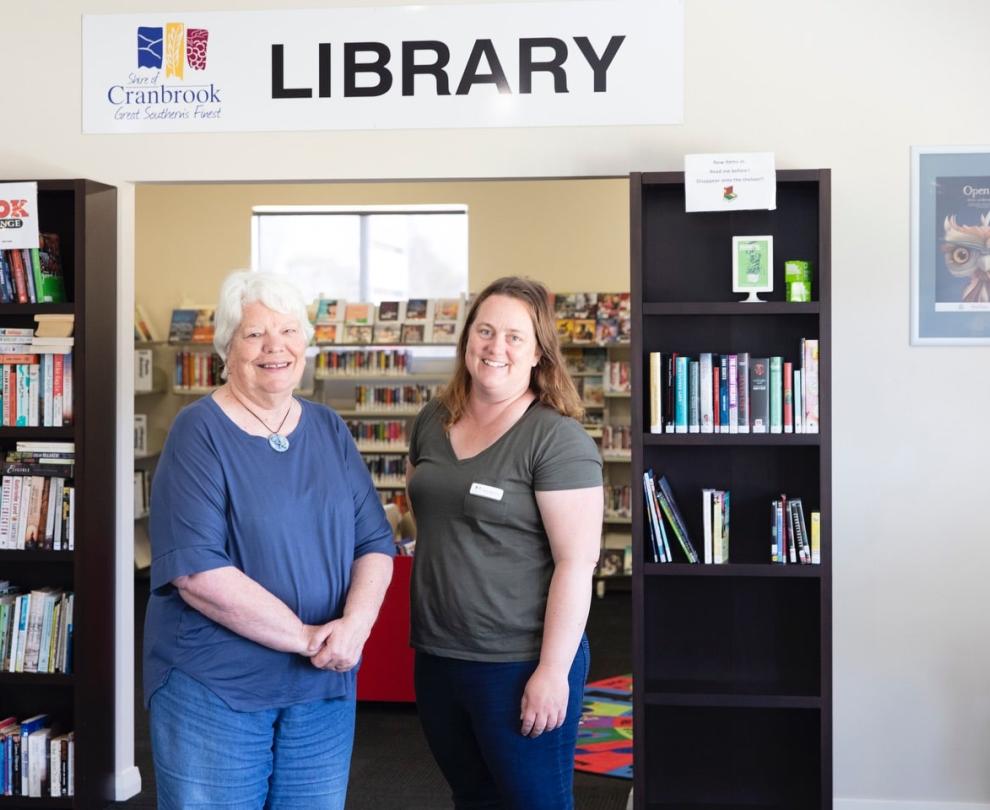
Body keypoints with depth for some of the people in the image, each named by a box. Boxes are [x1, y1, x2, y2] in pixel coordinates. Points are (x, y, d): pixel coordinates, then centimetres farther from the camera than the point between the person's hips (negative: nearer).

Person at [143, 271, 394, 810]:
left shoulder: (329, 430, 6)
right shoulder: (200, 432, -10)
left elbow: (374, 542, 4)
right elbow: (196, 570, -19)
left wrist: (355, 623, -16)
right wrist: (306, 637, -19)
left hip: (324, 686, 5)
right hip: (213, 688, -4)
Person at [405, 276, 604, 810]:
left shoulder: (556, 439, -14)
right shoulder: (433, 422, 6)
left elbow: (577, 561, -17)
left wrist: (552, 669, -20)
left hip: (518, 663, -6)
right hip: (436, 656, 7)